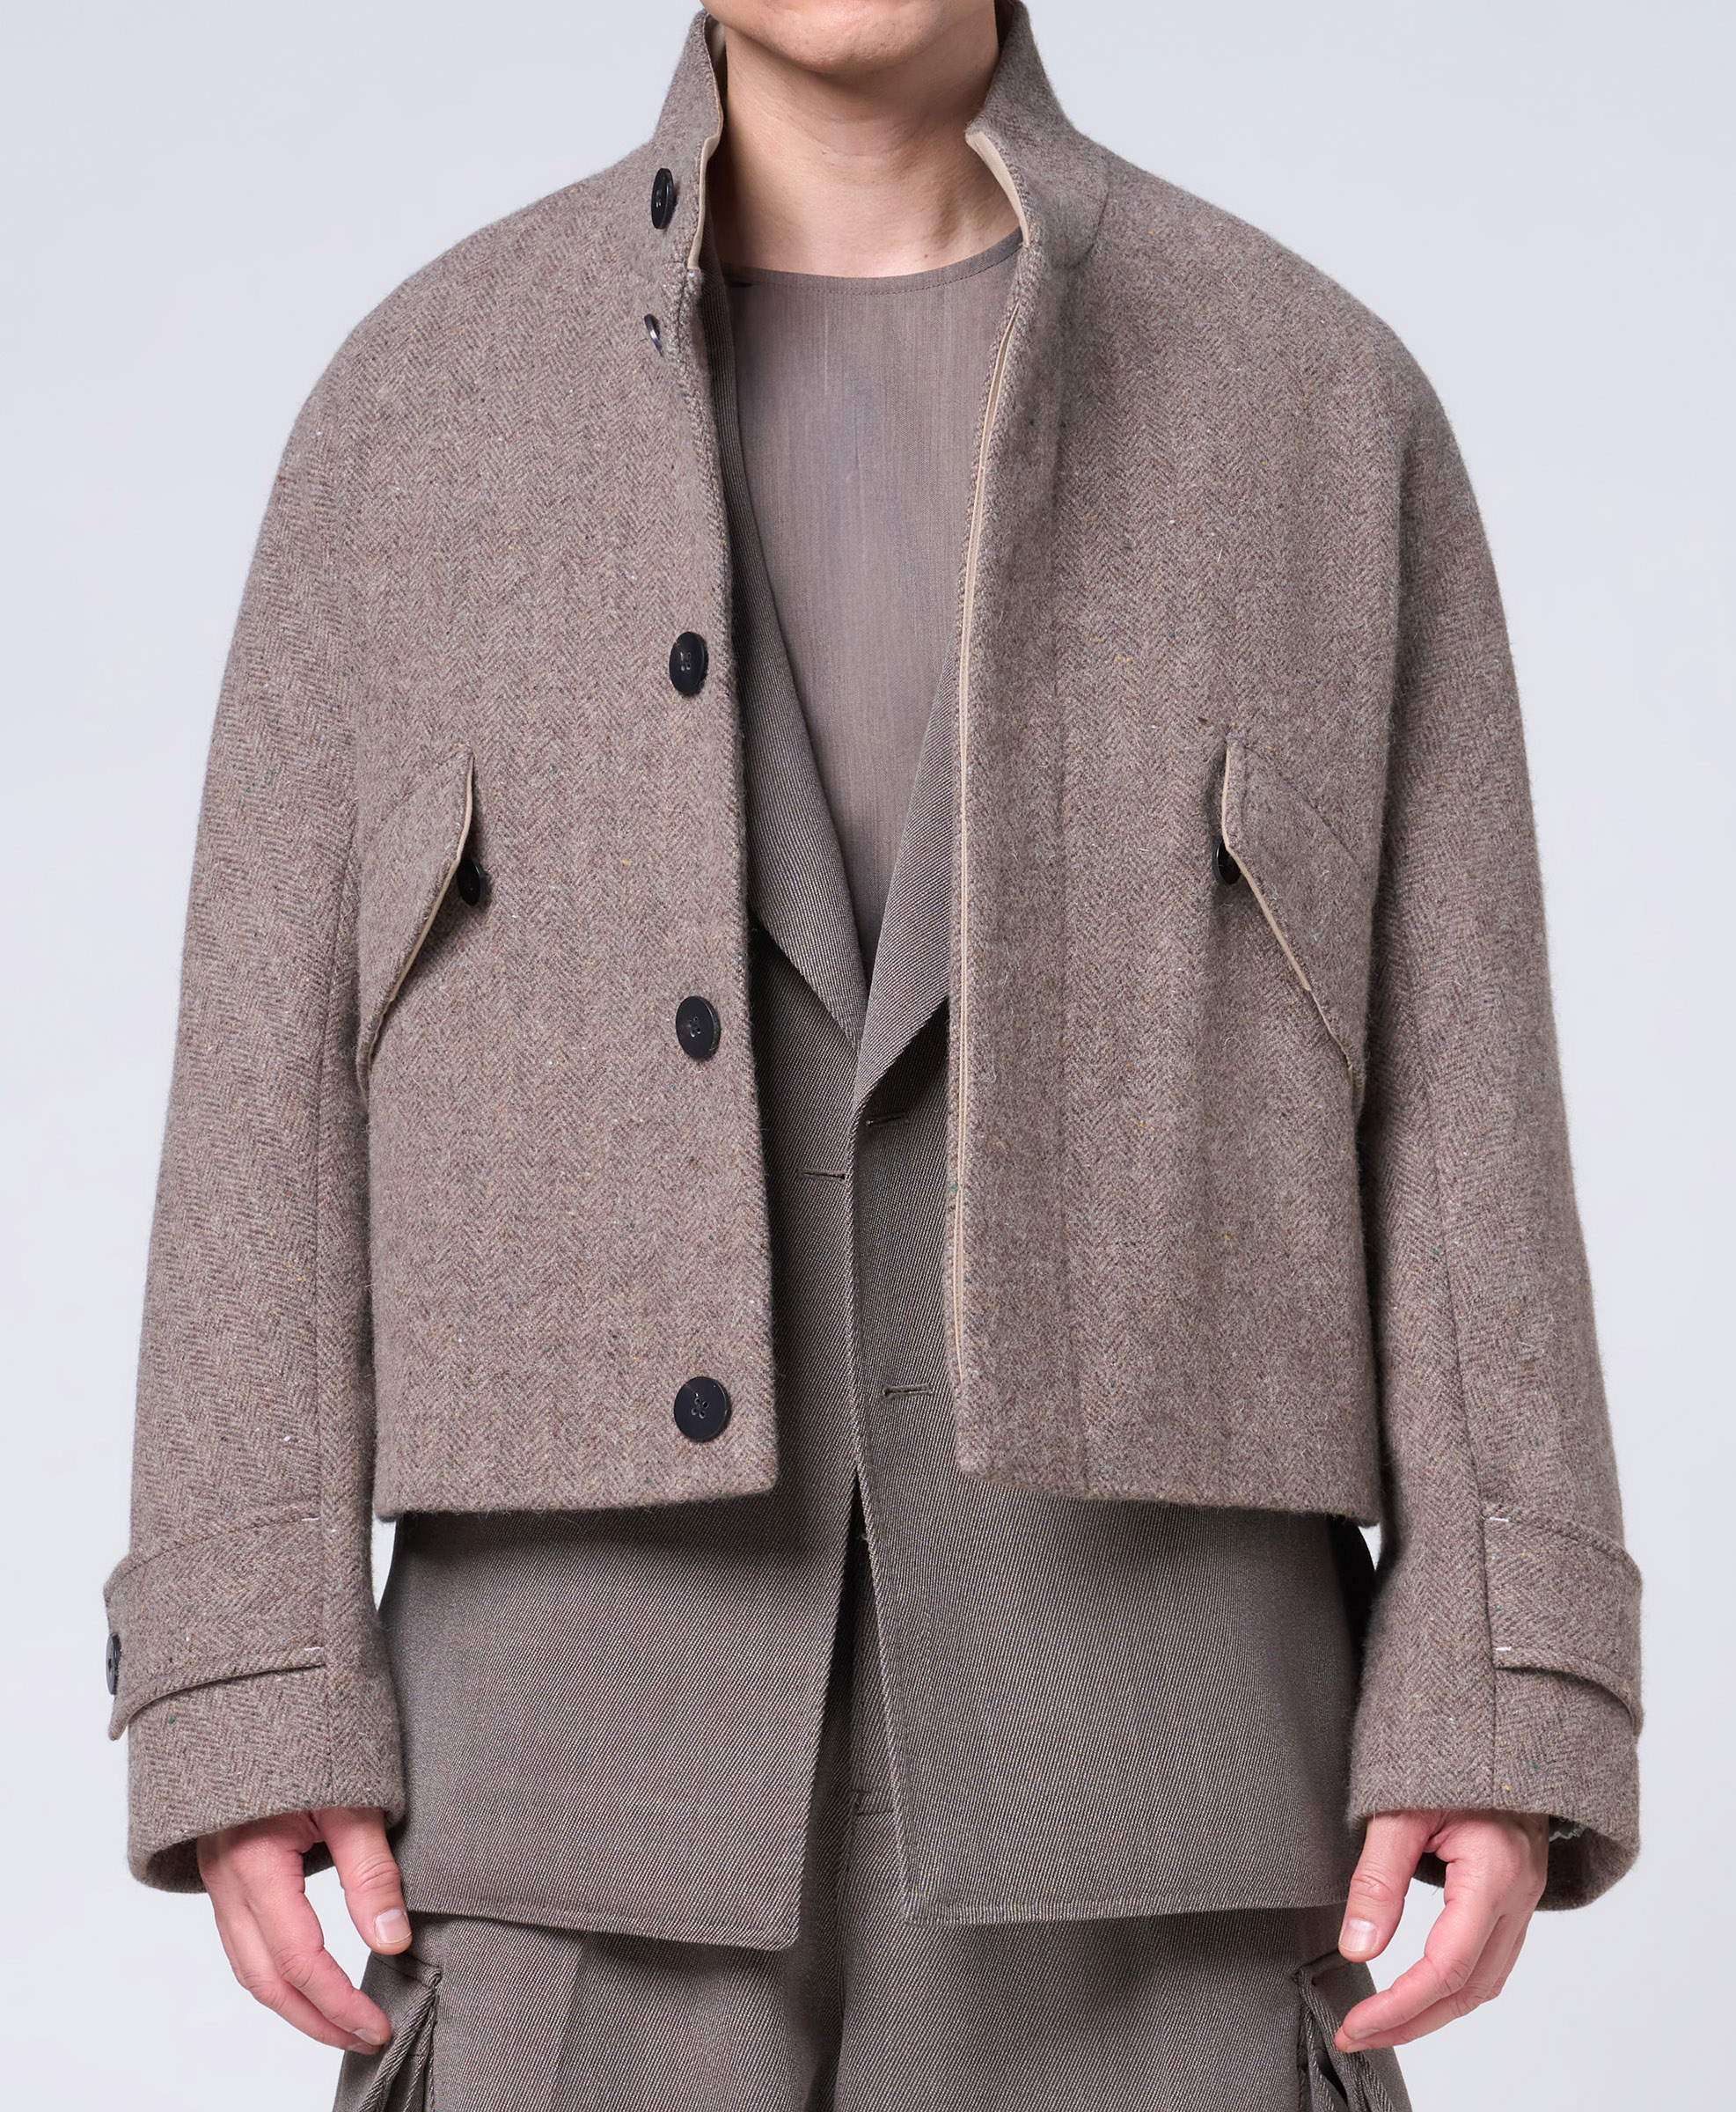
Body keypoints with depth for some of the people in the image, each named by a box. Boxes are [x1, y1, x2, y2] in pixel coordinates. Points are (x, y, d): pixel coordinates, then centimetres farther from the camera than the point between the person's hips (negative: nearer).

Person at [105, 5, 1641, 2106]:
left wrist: (1509, 1720, -7)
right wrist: (246, 1712, -4)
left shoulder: (1320, 400, 7)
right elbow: (274, 1083, 5)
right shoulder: (418, 405, 8)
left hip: (1132, 1726, 0)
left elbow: (1459, 1088, 3)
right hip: (610, 1747, 1)